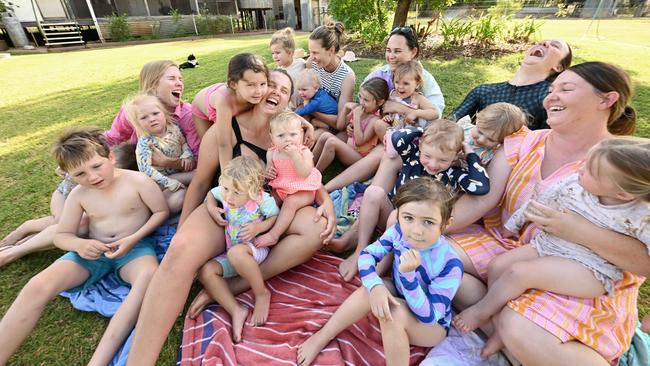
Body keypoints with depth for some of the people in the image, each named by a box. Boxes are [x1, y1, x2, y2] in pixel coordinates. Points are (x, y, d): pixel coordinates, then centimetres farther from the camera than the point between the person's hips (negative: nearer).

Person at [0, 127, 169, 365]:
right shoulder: (78, 195, 1)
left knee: (150, 276, -38)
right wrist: (80, 245, -18)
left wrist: (134, 238, -18)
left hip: (133, 247, -4)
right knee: (38, 286, -19)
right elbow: (61, 236, 8)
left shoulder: (137, 181, -11)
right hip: (93, 250, 5)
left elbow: (162, 212, -6)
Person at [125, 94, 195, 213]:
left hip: (182, 172, 5)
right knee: (173, 203, -30)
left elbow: (184, 143, 13)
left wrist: (187, 155, -10)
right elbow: (145, 168, -24)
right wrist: (168, 182, -31)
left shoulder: (174, 129, -5)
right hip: (163, 179, -5)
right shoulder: (144, 142, -18)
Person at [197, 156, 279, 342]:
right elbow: (211, 193, 18)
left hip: (256, 248, -6)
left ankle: (262, 294, -17)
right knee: (205, 271, -16)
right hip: (232, 253, 6)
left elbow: (277, 217, -10)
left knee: (236, 253, -40)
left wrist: (259, 227, -25)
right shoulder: (224, 194, -4)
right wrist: (211, 208, -2)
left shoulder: (262, 199, -19)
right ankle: (236, 310, -17)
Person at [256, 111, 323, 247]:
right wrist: (268, 172, -11)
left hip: (304, 191, -6)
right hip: (280, 189, 6)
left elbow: (305, 174, -27)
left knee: (290, 202, -27)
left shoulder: (304, 152, -15)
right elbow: (269, 168, 14)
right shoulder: (272, 153, -2)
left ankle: (273, 235, -25)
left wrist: (294, 155, -35)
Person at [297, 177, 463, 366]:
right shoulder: (399, 231, -21)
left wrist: (408, 274, -45)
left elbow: (429, 316, -30)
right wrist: (376, 286, -35)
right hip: (400, 299, 4)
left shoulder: (450, 265, -33)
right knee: (370, 290, -25)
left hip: (433, 326, -4)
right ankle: (322, 337, -10)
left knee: (395, 314, -34)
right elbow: (367, 255, -15)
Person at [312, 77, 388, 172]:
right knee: (325, 135, -11)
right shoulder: (358, 108, 3)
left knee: (332, 142, -27)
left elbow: (359, 141, -23)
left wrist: (357, 117, -22)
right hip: (347, 148, 7)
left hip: (359, 157, -7)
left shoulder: (375, 120, -16)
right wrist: (346, 108, -3)